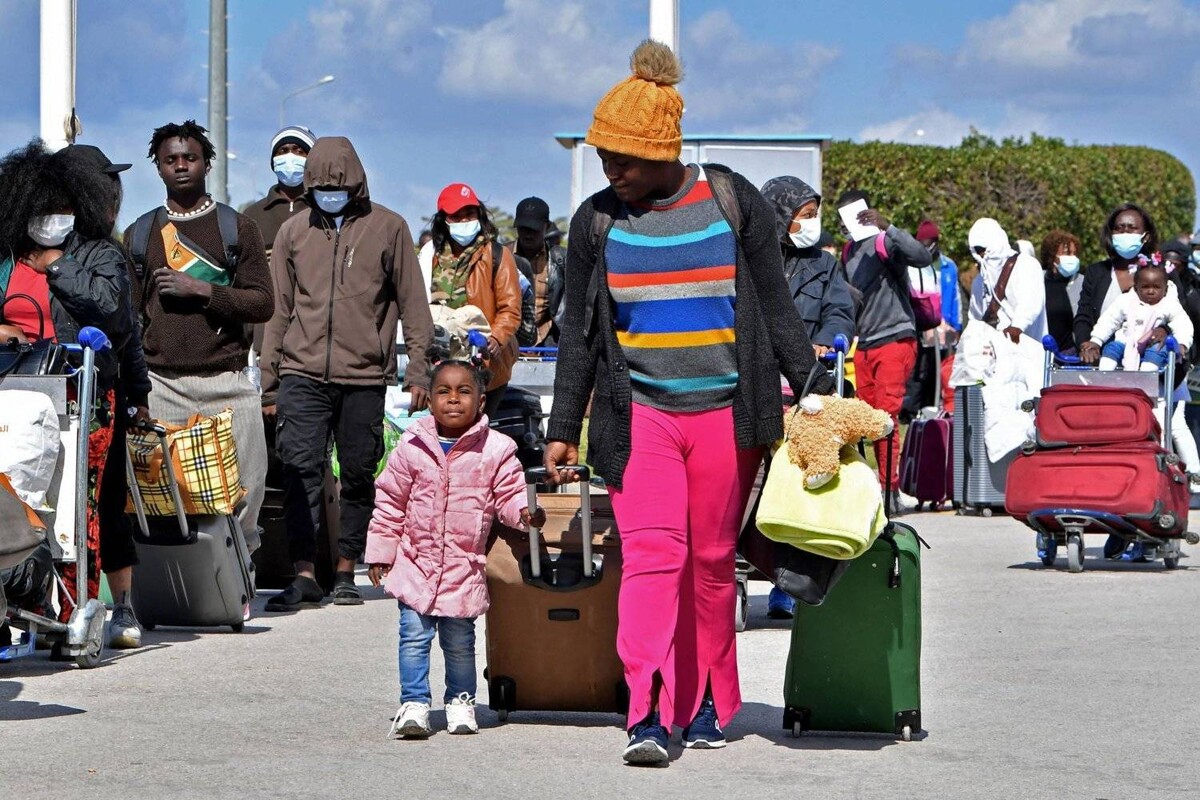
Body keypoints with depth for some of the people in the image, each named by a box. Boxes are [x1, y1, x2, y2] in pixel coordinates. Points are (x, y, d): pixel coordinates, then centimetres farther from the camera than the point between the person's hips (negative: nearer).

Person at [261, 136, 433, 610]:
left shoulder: (388, 228, 5)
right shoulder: (294, 232, 11)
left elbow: (412, 304, 7)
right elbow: (278, 310, 15)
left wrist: (417, 370, 0)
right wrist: (269, 383, 12)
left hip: (364, 379, -1)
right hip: (302, 375, 1)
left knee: (358, 476, 5)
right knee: (301, 472, -10)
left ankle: (346, 571, 14)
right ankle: (304, 574, -11)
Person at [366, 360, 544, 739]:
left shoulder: (496, 449, -2)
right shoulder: (413, 445, 0)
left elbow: (509, 494, 2)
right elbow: (390, 501, 7)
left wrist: (525, 512, -21)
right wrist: (381, 551, 7)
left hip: (465, 567, 0)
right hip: (416, 562, 1)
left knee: (459, 641, 8)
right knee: (414, 635, -5)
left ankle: (460, 701, 24)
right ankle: (414, 703, 1)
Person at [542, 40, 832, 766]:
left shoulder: (732, 203, 2)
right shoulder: (597, 221, 6)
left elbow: (777, 309, 7)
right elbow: (580, 333, 12)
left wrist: (814, 392, 4)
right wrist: (563, 428, 9)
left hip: (724, 412, 0)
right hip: (638, 412, 0)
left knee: (712, 563, 5)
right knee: (650, 552, -14)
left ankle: (709, 704, 18)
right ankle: (649, 714, -21)